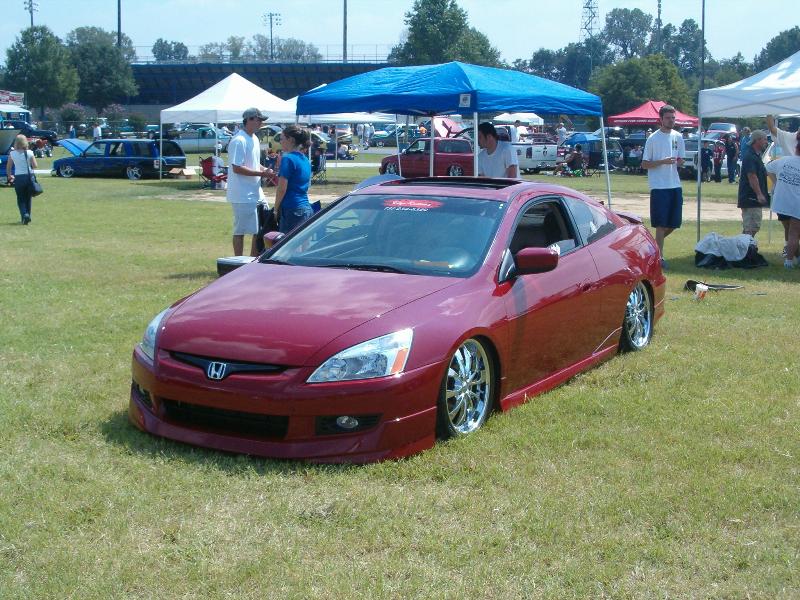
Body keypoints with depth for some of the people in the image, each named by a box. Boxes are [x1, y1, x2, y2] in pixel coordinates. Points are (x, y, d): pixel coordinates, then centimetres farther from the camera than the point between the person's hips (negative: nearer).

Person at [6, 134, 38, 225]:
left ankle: (24, 214, -14)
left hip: (18, 177, -1)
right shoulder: (29, 153, -5)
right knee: (28, 198, 16)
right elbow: (35, 166, -7)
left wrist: (10, 176, 19)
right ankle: (27, 216, 22)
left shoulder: (12, 154, -4)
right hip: (29, 177, 1)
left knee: (20, 199, 8)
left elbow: (8, 167, 2)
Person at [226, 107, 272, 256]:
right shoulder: (239, 141, -16)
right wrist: (262, 173, -21)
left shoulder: (254, 139, 13)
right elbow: (237, 168, -22)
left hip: (256, 193, 9)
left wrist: (266, 171, 4)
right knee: (240, 231, -1)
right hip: (242, 195, -9)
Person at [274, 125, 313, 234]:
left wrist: (276, 209, -3)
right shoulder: (305, 159, 15)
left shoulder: (288, 158, -10)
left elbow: (282, 188, -12)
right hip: (307, 208, 8)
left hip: (292, 209, -8)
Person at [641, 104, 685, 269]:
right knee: (661, 224, -4)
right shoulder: (653, 138, -6)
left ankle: (656, 243, 29)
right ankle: (660, 256, 3)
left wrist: (678, 161, -6)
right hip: (659, 186, -6)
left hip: (675, 185, 6)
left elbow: (681, 160, 18)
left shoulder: (678, 137, 10)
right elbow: (644, 164, -6)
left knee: (673, 223, 8)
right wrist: (663, 161, -19)